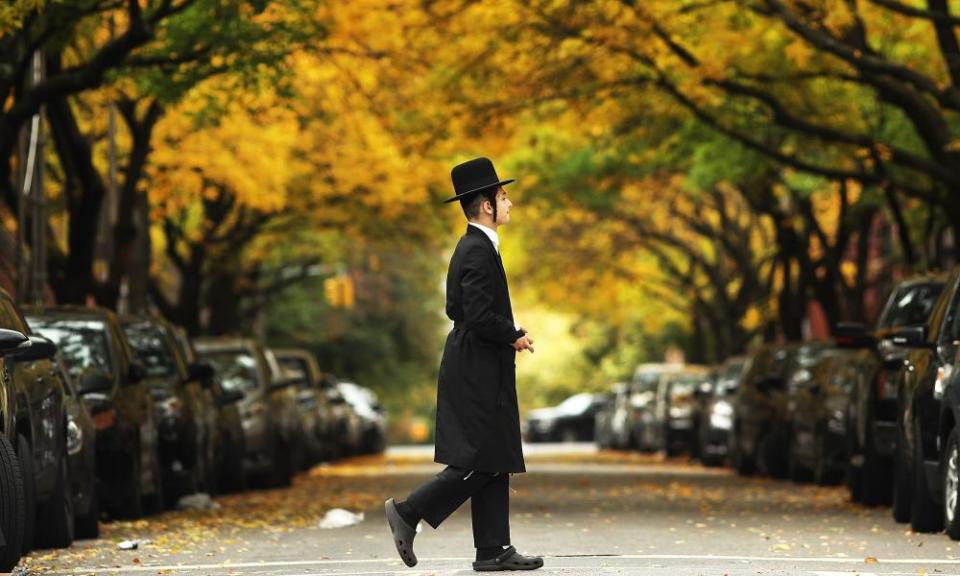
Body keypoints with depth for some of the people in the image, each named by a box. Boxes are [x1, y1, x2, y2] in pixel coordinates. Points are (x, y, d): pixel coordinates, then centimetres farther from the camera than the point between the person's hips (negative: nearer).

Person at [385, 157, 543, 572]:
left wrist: (510, 332, 13)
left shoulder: (474, 246, 14)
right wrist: (514, 337, -9)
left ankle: (493, 550, 9)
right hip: (478, 371, -10)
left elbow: (459, 309, 21)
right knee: (482, 462, -8)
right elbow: (479, 316, -25)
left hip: (478, 370, 10)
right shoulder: (478, 251, -17)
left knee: (494, 463, 8)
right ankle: (408, 513, -3)